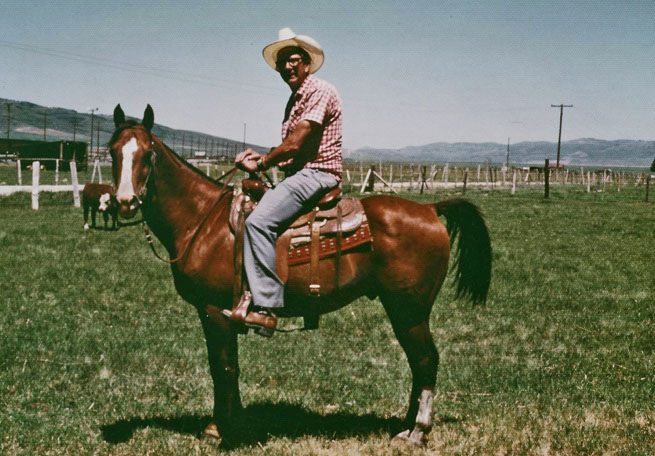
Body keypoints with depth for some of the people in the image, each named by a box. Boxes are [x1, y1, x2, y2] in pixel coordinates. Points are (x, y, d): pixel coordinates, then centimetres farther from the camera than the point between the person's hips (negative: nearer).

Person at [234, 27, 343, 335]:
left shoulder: (320, 91, -9)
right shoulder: (295, 100, 22)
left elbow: (295, 145, -17)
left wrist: (260, 164, -5)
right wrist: (261, 156, 8)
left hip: (316, 175, -11)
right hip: (298, 175, 11)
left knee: (259, 221, -28)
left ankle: (266, 307, -32)